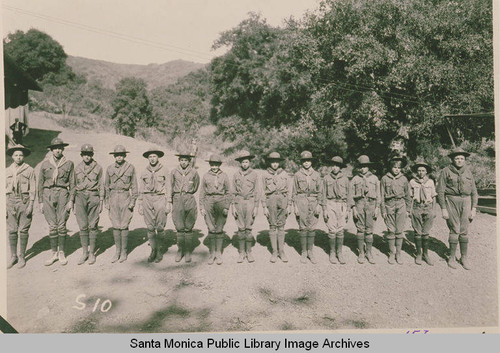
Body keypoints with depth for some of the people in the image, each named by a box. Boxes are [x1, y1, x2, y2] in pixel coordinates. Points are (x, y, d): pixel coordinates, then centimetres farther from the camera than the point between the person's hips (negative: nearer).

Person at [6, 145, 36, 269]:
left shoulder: (29, 170, 1)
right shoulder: (7, 171, 11)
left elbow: (33, 189, -2)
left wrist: (31, 205, -9)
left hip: (24, 201, -3)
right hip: (11, 201, 3)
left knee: (23, 230, 0)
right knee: (11, 231, 4)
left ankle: (22, 257, 11)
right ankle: (13, 256, 16)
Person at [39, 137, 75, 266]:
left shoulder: (69, 164, 5)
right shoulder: (45, 164, 9)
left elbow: (72, 183, 5)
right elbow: (40, 183, 11)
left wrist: (71, 200, -3)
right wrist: (41, 202, 7)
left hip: (62, 194, -1)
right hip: (48, 194, 1)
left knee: (62, 225, -3)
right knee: (52, 226, 0)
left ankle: (61, 253, 11)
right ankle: (54, 253, 12)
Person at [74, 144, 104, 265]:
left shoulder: (98, 168, 4)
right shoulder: (77, 168, 10)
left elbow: (101, 185, 5)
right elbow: (74, 185, 13)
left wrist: (101, 201, 0)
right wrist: (73, 202, 10)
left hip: (94, 196, -2)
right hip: (80, 197, 2)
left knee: (92, 226, 1)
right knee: (83, 226, 1)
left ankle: (92, 253, 10)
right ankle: (84, 253, 12)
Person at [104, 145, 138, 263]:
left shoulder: (130, 168, 0)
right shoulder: (110, 168, 7)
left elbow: (134, 186, 1)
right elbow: (106, 186, 13)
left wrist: (133, 201, -5)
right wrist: (106, 201, 8)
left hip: (125, 197, -2)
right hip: (113, 198, 3)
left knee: (124, 226, -2)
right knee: (115, 226, 3)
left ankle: (124, 252, 10)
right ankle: (117, 251, 15)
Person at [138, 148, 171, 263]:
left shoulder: (164, 171, 3)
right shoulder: (144, 172, 11)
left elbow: (168, 188, 2)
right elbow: (141, 190, 14)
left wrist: (168, 204, -4)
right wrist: (140, 205, 9)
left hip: (160, 199, -3)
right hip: (147, 199, 3)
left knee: (160, 227, -4)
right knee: (150, 227, 2)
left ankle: (157, 250, 10)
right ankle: (154, 249, 12)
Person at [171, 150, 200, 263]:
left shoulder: (194, 172, 2)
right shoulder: (174, 172, 6)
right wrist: (172, 200, 24)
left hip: (190, 200, -1)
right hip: (177, 199, 1)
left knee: (188, 227, 2)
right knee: (179, 227, 0)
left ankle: (187, 252, 11)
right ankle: (180, 250, 12)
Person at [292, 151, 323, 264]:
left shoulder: (316, 175, 7)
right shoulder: (297, 175, 3)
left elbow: (320, 191, 8)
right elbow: (294, 192, 3)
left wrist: (319, 205, 0)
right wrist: (295, 206, -4)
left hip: (313, 202, 1)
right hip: (301, 202, -1)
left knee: (312, 228, 3)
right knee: (303, 228, 1)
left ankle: (310, 251, 14)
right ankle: (303, 252, 11)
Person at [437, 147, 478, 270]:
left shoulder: (468, 172, 9)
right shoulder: (446, 171, -2)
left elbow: (474, 192, 12)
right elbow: (440, 191, -4)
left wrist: (473, 208, 5)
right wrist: (443, 209, -8)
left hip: (466, 202, 3)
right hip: (451, 201, -3)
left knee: (464, 231, 3)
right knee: (455, 230, -5)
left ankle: (464, 257, 15)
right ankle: (452, 257, 8)